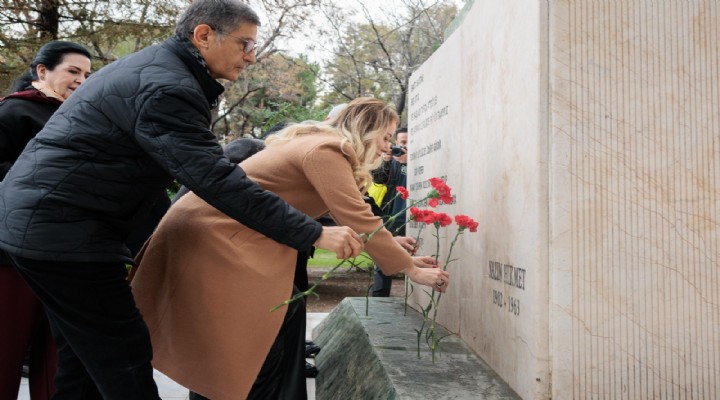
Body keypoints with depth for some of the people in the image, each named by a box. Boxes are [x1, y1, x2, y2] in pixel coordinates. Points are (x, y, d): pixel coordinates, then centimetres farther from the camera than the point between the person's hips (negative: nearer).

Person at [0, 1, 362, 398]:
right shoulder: (166, 86, -21)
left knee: (86, 357, 18)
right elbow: (214, 179, -28)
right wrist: (314, 234, -26)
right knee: (124, 361, -5)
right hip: (63, 230, -11)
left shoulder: (154, 66, 13)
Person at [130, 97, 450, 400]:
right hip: (210, 234, -10)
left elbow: (351, 218, 15)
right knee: (228, 356, -1)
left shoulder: (320, 145, 14)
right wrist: (411, 269, -10)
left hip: (217, 231, 10)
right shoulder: (326, 151, -18)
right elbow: (358, 221, -20)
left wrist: (400, 254, 13)